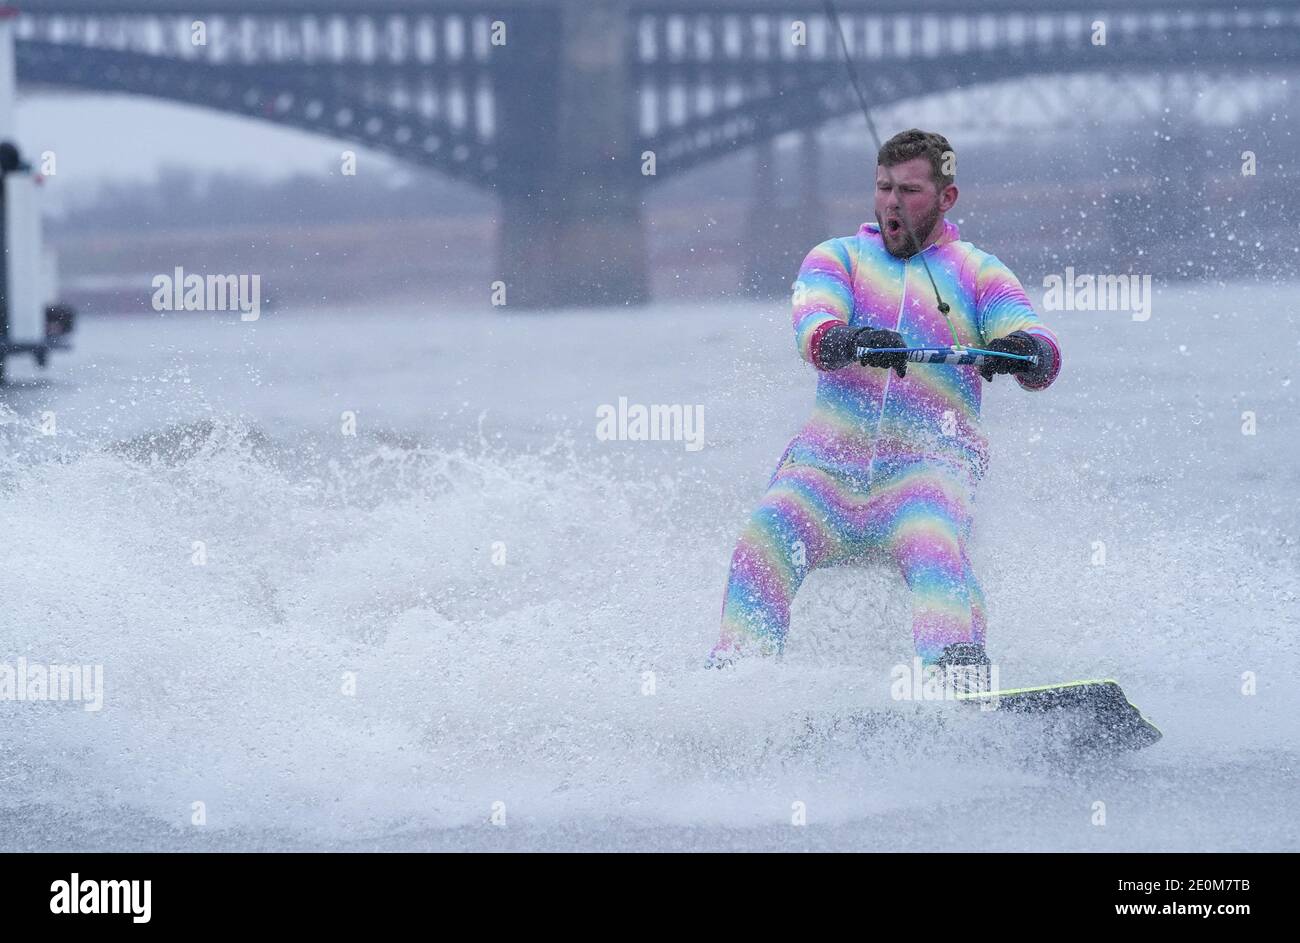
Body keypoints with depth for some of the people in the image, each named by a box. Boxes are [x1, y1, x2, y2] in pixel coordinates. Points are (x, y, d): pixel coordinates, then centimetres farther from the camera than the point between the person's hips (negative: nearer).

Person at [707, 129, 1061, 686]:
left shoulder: (978, 274, 12)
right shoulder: (838, 259, 16)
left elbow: (1042, 359, -3)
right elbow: (813, 330, -6)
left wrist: (1026, 352, -30)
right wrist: (851, 340, -31)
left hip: (929, 460, -2)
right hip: (830, 456, 2)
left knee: (933, 544, -33)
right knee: (762, 545, -24)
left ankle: (958, 668, -50)